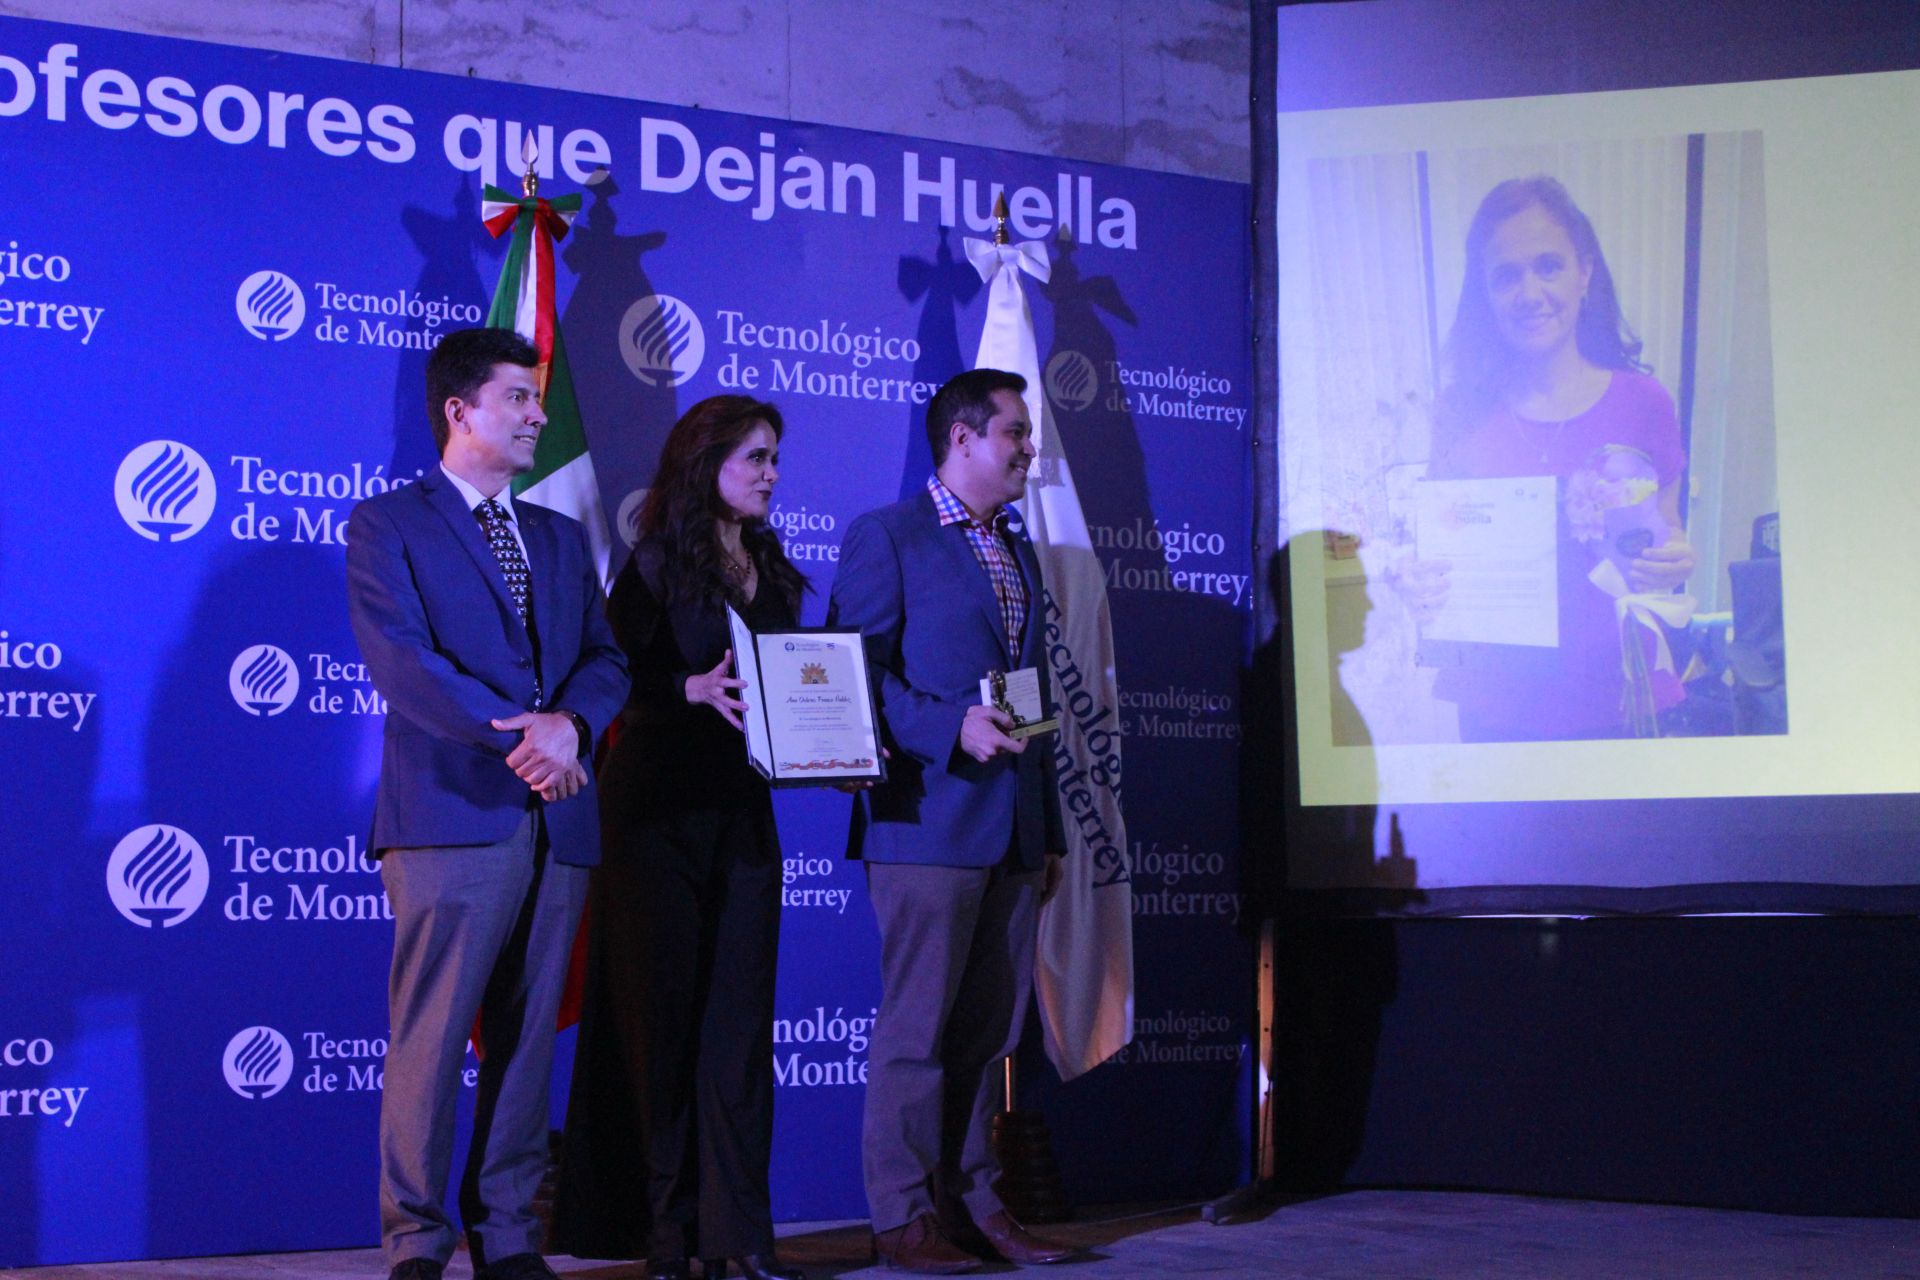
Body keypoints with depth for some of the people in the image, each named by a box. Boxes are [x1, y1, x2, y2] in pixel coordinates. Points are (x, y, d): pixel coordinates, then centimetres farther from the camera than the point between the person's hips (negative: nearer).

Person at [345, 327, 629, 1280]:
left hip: (557, 819, 6)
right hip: (452, 812, -6)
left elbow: (605, 659, 13)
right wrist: (515, 737, -16)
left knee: (527, 1038, 7)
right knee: (432, 1039, -7)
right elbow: (401, 663, -9)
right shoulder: (387, 525, 4)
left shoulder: (560, 538, 22)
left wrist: (568, 721, -9)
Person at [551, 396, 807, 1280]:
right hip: (661, 809, -6)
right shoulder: (658, 563, -2)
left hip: (743, 807, 6)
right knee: (661, 1009, -3)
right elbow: (623, 676, -11)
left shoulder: (772, 574, 17)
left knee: (738, 1014, 3)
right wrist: (695, 688, -27)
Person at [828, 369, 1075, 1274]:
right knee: (917, 1026, -5)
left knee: (988, 1028, 9)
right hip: (929, 823, -7)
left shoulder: (1018, 552, 21)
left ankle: (972, 1203, 15)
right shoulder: (886, 537, -1)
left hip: (1012, 831, 7)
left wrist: (1049, 830, 18)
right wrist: (953, 728, -21)